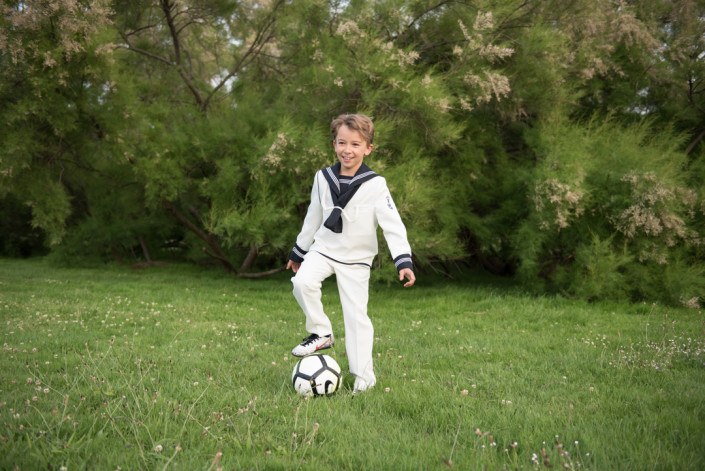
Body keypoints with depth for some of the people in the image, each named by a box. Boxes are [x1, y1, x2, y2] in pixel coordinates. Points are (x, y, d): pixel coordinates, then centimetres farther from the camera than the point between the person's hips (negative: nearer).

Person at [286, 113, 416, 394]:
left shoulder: (375, 185, -14)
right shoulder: (323, 178, -1)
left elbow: (393, 224, -18)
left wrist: (404, 261, -29)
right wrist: (299, 252, 18)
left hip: (356, 259, -3)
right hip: (323, 249, 3)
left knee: (357, 316, -3)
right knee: (302, 283, -26)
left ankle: (363, 377, 9)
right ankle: (322, 334, -6)